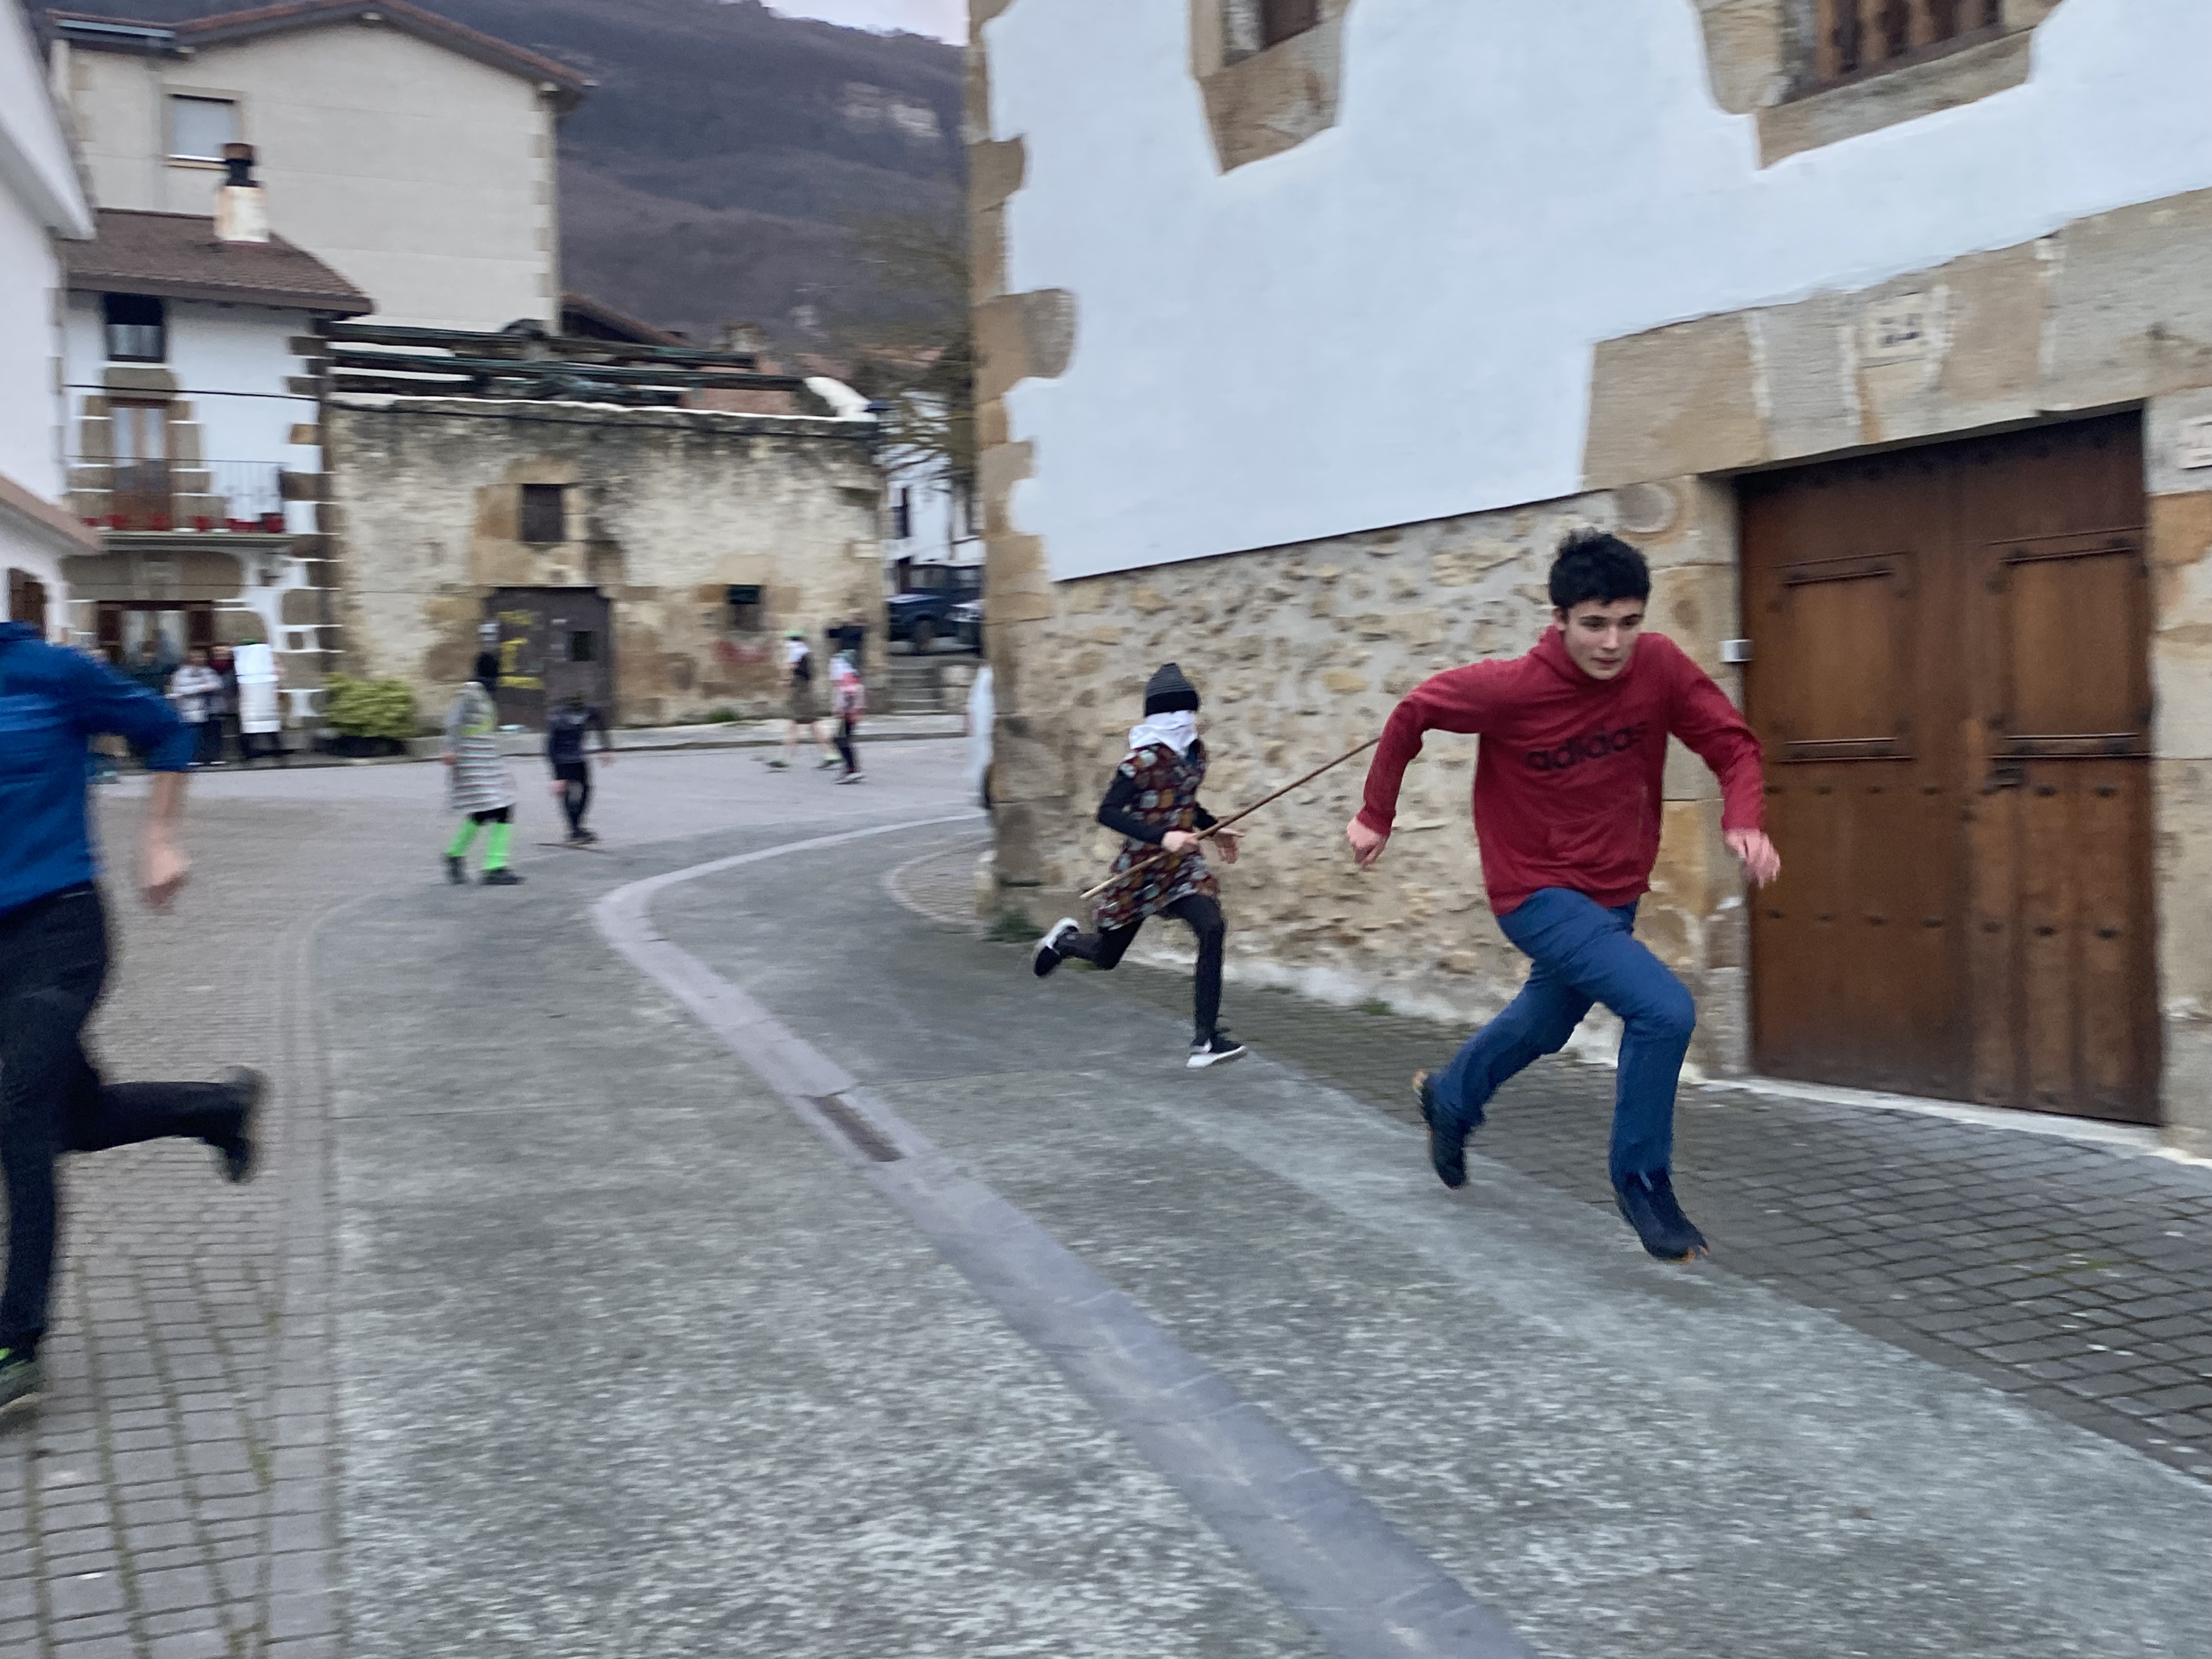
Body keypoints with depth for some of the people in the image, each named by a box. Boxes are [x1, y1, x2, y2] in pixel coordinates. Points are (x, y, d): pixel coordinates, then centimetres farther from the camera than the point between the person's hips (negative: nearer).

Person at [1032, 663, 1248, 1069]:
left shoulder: (1195, 750, 3)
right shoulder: (1145, 759, -20)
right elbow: (1108, 812, -24)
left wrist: (1215, 829, 12)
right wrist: (1162, 836, -31)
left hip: (1183, 866, 5)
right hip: (1141, 868, -5)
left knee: (1212, 929, -22)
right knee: (1107, 956, 11)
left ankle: (1207, 1039, -17)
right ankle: (1065, 939, 50)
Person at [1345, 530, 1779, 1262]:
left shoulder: (1661, 667, -14)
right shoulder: (1510, 688, -23)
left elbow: (1732, 743, -7)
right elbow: (1414, 712, -7)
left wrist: (1744, 823, -26)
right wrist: (1376, 816, 0)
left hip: (1614, 892, 6)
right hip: (1539, 894, -6)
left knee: (1545, 1022, 26)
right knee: (1664, 1009, -23)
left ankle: (1449, 1099, 56)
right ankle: (1643, 1179, -2)